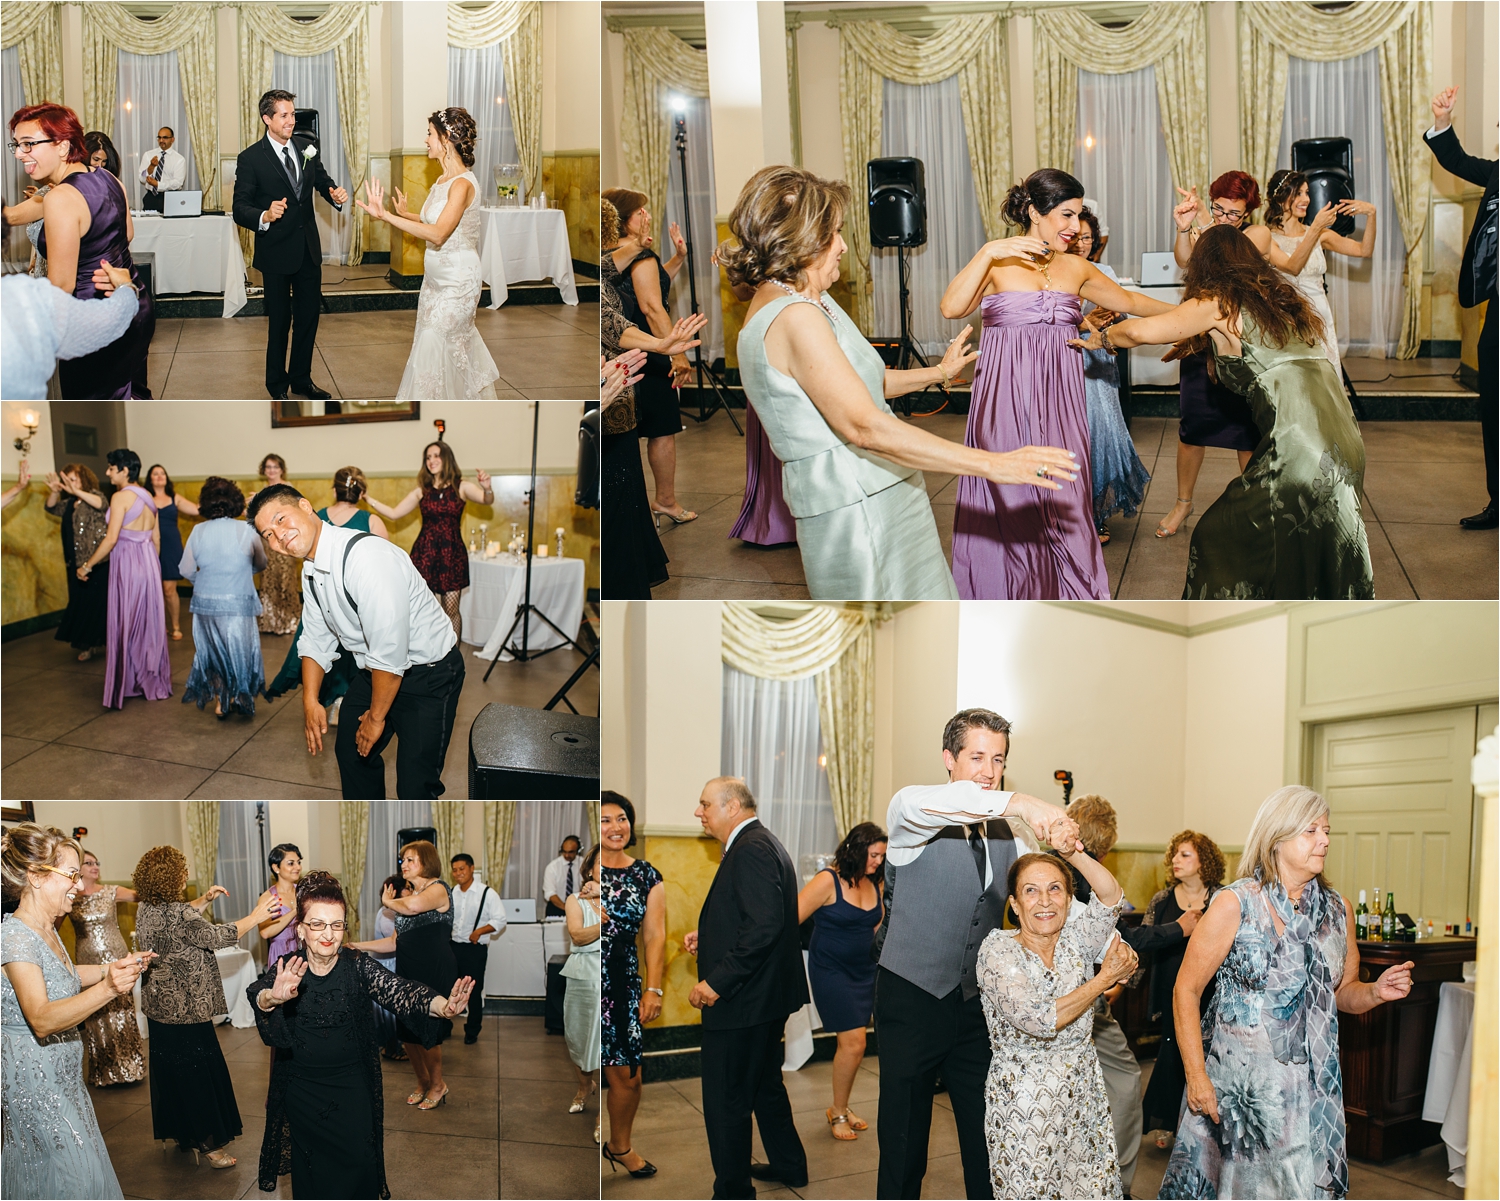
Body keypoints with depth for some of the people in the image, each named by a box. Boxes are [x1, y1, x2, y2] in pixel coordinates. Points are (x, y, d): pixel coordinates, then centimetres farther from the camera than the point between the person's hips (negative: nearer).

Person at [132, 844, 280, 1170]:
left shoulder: (146, 909, 3)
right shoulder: (178, 914, -24)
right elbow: (217, 936, -24)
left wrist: (203, 901, 15)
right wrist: (256, 916, -18)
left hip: (159, 1006, 9)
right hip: (187, 1009, -9)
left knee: (171, 1070, 19)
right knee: (200, 1073, -1)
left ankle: (180, 1131, 32)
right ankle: (210, 1144, 4)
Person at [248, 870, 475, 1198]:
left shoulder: (359, 967, -9)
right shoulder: (286, 971, -9)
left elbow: (398, 991, -25)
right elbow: (257, 993, -30)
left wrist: (441, 1006, -47)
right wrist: (273, 998, -56)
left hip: (352, 1091, 0)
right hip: (301, 1093, 0)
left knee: (357, 1172, 1)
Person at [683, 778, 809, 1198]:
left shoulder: (752, 849, -20)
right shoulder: (761, 843, 14)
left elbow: (764, 926, -29)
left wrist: (717, 981, -26)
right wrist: (706, 936, 11)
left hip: (742, 1001, -11)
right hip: (766, 993, 11)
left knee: (726, 1102, -1)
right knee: (766, 1086, 24)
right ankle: (789, 1165, 37)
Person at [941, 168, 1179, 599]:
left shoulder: (1077, 269, 12)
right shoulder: (998, 262, -3)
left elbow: (1128, 300, 27)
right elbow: (952, 307, -19)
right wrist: (987, 254, -23)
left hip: (1058, 400, 4)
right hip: (1007, 400, -4)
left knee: (1063, 505, 2)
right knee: (1011, 504, 1)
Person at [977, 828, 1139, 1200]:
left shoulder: (1077, 939, 5)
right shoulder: (999, 950, -9)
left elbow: (1111, 897, -12)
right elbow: (1040, 1021, -19)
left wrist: (1075, 855, -29)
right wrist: (1105, 977, -12)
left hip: (1084, 1098, 4)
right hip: (1022, 1106, -4)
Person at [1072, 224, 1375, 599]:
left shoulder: (1218, 305, 0)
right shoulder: (1281, 298, 22)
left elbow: (1142, 331, -10)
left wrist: (1100, 338, 10)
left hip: (1300, 449, -7)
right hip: (1345, 445, 8)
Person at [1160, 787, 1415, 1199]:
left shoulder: (1338, 910, 6)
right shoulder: (1235, 905, -9)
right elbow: (1185, 991, -8)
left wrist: (1375, 991, -5)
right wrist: (1196, 1075, -13)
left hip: (1312, 1085, 4)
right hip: (1238, 1082, -4)